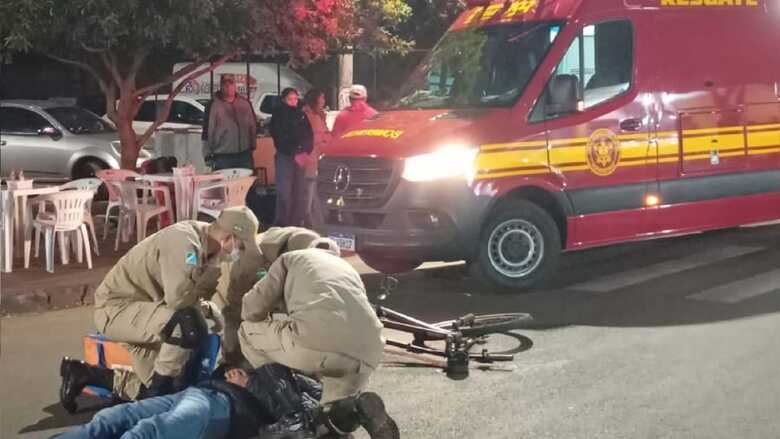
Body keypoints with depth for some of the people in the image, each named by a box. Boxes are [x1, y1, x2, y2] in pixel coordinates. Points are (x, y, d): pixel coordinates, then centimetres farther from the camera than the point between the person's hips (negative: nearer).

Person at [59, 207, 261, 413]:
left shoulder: (200, 242, 3)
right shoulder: (184, 240, -26)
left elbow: (184, 297, 13)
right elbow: (178, 299, -35)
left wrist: (208, 309, -4)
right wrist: (213, 269, -20)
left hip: (138, 310, 10)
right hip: (116, 308, -10)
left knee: (152, 389, 9)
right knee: (188, 324, -32)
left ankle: (82, 373, 19)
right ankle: (158, 390, -13)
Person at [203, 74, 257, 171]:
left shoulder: (245, 104, 9)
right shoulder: (214, 106, -4)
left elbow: (253, 126, 17)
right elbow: (207, 131, -3)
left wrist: (252, 146, 13)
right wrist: (208, 156, -5)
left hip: (244, 154, 4)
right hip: (223, 157, -4)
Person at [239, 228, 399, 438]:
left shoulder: (288, 258, 25)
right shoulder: (346, 267, 40)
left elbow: (252, 309, 19)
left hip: (317, 342, -5)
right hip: (366, 353, 5)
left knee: (248, 331, 22)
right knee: (338, 418, 29)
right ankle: (358, 407, -5)